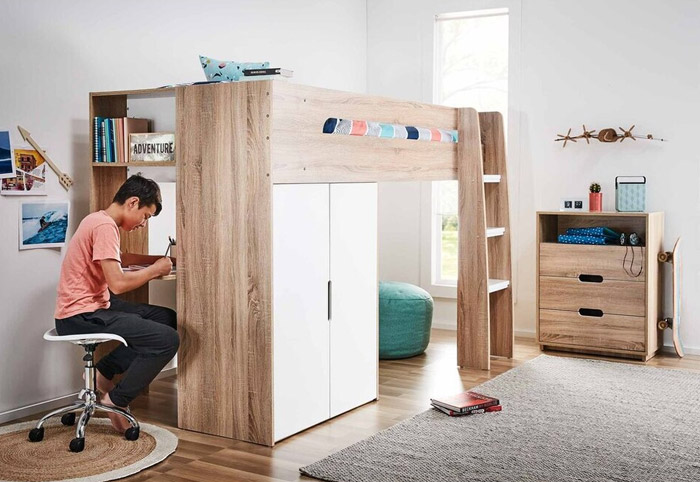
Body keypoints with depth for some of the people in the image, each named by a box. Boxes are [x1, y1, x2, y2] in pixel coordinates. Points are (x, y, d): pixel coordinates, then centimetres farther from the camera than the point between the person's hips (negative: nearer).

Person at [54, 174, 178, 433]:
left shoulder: (98, 219, 13)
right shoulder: (105, 226, -18)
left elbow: (117, 258, 34)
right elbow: (118, 283, -25)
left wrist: (157, 260, 22)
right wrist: (155, 269, -9)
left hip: (94, 306, 10)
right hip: (80, 317, -10)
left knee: (168, 318, 12)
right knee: (167, 340, -17)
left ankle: (107, 370, 11)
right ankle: (115, 400, -2)